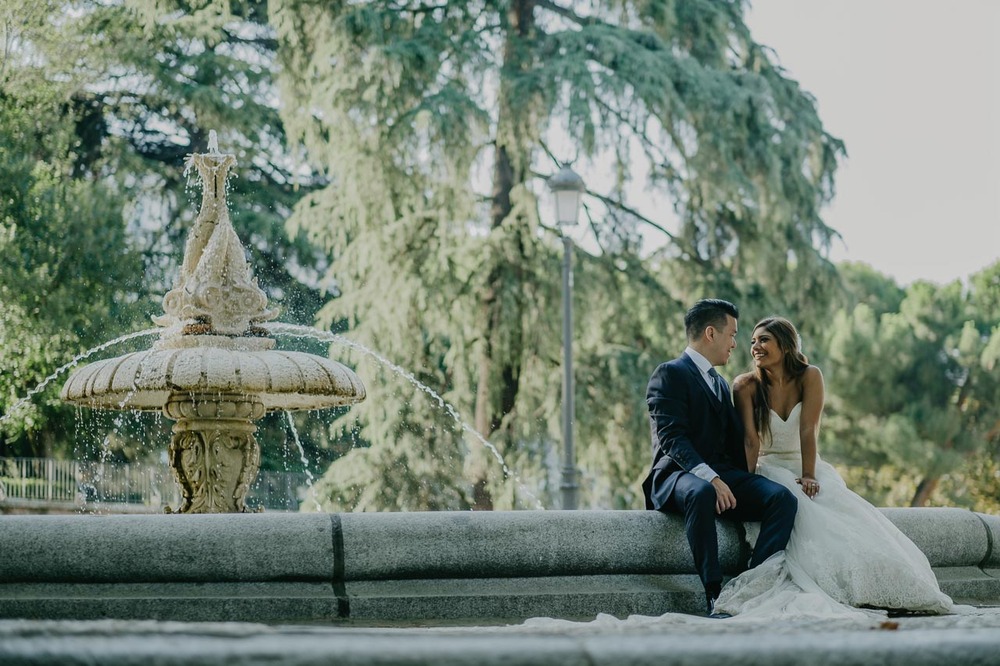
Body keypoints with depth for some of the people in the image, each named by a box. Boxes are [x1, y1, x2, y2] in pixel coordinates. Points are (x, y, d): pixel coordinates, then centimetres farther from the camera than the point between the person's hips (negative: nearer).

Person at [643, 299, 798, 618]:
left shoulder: (721, 384, 27)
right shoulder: (670, 374, -1)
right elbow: (671, 437, -15)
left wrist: (751, 482, 3)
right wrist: (709, 477, -28)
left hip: (722, 475, 7)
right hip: (678, 475, -7)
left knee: (783, 497, -20)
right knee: (701, 494, -42)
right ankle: (715, 595, -38)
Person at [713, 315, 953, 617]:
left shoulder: (809, 377, -4)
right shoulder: (746, 386, -6)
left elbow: (808, 430, -15)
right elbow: (750, 440, -14)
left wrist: (809, 477, -25)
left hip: (806, 470, 2)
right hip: (769, 471, -2)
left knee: (849, 512, -27)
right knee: (805, 511, -33)